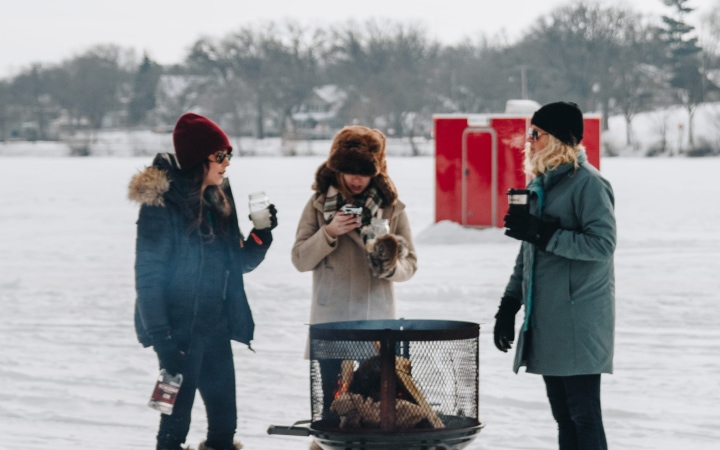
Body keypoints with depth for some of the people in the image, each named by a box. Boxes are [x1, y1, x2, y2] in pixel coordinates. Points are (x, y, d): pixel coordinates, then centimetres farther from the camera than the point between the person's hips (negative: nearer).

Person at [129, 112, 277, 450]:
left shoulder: (218, 200, 8)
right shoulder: (161, 203, -14)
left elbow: (237, 263, 14)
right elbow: (148, 274, -15)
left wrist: (261, 234, -5)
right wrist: (160, 335, -19)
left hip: (215, 326, 7)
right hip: (179, 329, -7)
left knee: (224, 414, 9)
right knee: (177, 414, -2)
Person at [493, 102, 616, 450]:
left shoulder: (588, 183, -10)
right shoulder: (540, 183, 16)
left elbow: (602, 245, -19)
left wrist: (543, 234, -22)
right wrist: (509, 305, 18)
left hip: (579, 322, -8)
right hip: (545, 320, 9)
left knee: (583, 414, -7)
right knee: (563, 414, 12)